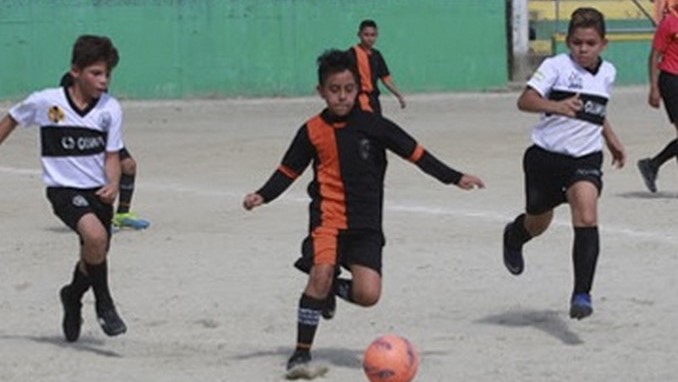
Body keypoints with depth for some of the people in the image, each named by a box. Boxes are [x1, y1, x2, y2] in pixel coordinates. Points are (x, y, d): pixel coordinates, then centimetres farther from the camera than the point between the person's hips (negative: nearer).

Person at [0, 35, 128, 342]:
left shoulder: (110, 108, -4)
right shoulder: (45, 102, -10)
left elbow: (112, 155, -1)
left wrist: (113, 184, -19)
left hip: (98, 192, 4)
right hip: (63, 189, -4)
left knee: (94, 259, 14)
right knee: (95, 235, -30)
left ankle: (73, 296, 48)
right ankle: (103, 302, -9)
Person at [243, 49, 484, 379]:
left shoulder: (373, 125, 0)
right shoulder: (313, 131, 1)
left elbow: (414, 152, 4)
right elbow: (289, 169, 12)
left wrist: (454, 178, 3)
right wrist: (263, 195, -2)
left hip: (366, 224, 1)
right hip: (329, 217, -1)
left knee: (368, 295, -12)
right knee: (321, 273, -23)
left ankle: (333, 289, 24)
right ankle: (302, 353, -11)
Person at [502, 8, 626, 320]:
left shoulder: (607, 73, 6)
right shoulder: (556, 66, -12)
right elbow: (525, 100, -27)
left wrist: (611, 140, 23)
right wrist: (555, 106, -44)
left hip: (585, 158, 2)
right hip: (547, 157, -2)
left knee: (587, 217, -22)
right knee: (537, 224, 18)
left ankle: (582, 294, -24)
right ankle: (513, 237, 57)